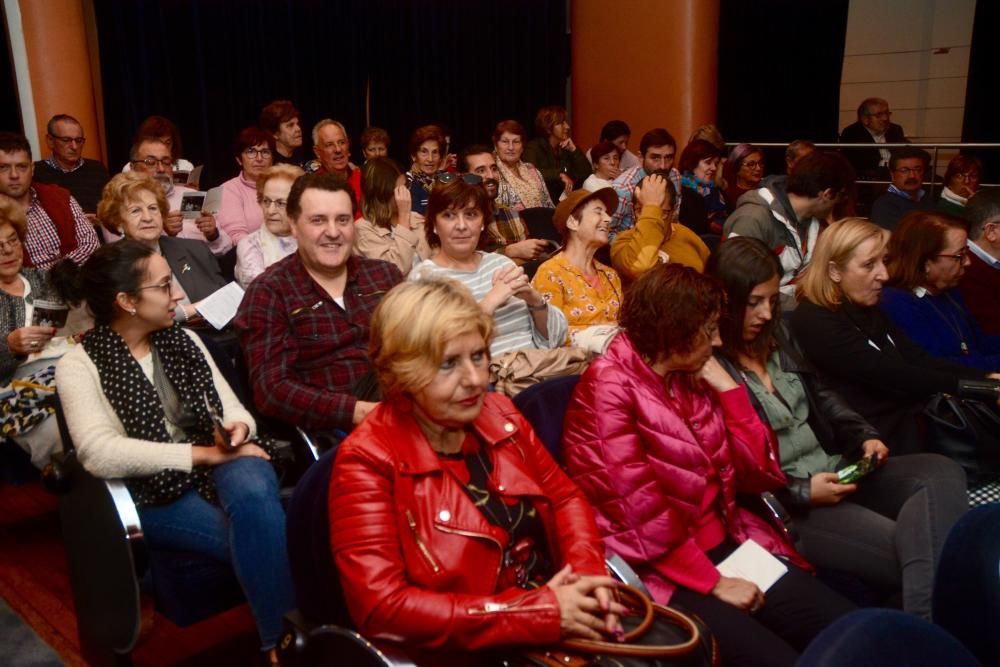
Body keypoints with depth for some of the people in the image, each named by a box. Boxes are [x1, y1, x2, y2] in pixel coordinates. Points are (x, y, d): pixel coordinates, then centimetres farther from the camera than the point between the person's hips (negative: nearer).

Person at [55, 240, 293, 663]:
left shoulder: (184, 340, 16)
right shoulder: (79, 365, 0)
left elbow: (235, 409, 13)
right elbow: (99, 453, -16)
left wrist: (238, 428, -13)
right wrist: (201, 453, -17)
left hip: (220, 465, 4)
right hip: (153, 492, -3)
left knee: (252, 493, -33)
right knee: (263, 536, -29)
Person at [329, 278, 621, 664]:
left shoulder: (499, 414, 4)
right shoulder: (368, 459, -13)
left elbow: (565, 496, 13)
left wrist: (588, 572, -7)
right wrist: (538, 610, -20)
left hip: (561, 628, 6)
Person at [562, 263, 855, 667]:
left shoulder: (689, 380, 9)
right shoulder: (608, 388, -12)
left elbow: (758, 474, 6)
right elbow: (640, 513, -17)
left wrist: (728, 388, 0)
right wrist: (712, 583, -15)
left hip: (729, 546, 7)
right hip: (664, 572, -7)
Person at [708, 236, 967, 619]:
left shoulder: (775, 334, 12)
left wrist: (865, 436, 5)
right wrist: (801, 492, -17)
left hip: (836, 470, 9)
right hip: (782, 502, -9)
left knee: (942, 473, -14)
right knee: (910, 549, -25)